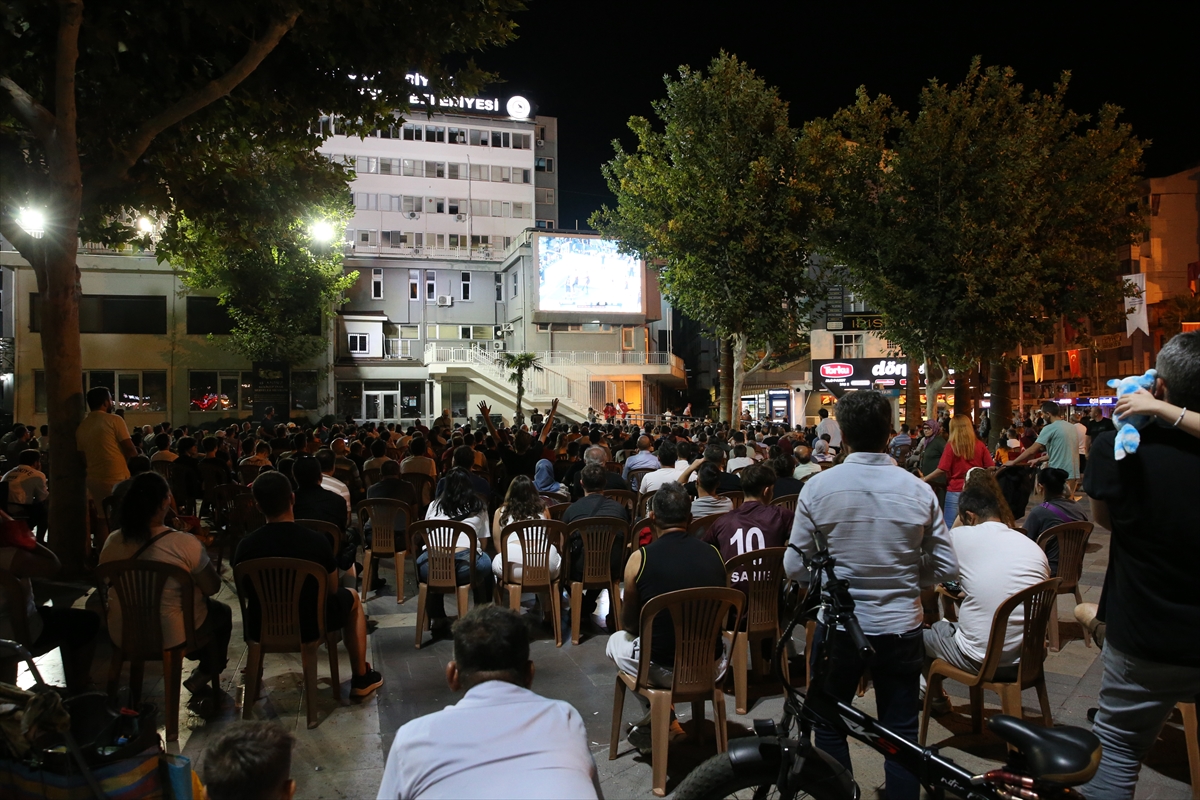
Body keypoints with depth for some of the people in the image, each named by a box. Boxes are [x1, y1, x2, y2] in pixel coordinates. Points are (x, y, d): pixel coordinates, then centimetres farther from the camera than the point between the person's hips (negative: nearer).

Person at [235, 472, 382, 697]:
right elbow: (332, 590, -8)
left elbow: (244, 591, 0)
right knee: (351, 597, 26)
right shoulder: (317, 541, -23)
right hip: (309, 625, -2)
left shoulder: (245, 546, -19)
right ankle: (361, 678, 30)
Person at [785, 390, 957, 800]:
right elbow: (945, 568, -3)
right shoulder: (918, 490, -9)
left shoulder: (818, 487, -14)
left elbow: (794, 566, -9)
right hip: (901, 627, 1)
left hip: (837, 626, -1)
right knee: (901, 734, 16)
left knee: (829, 728, 19)